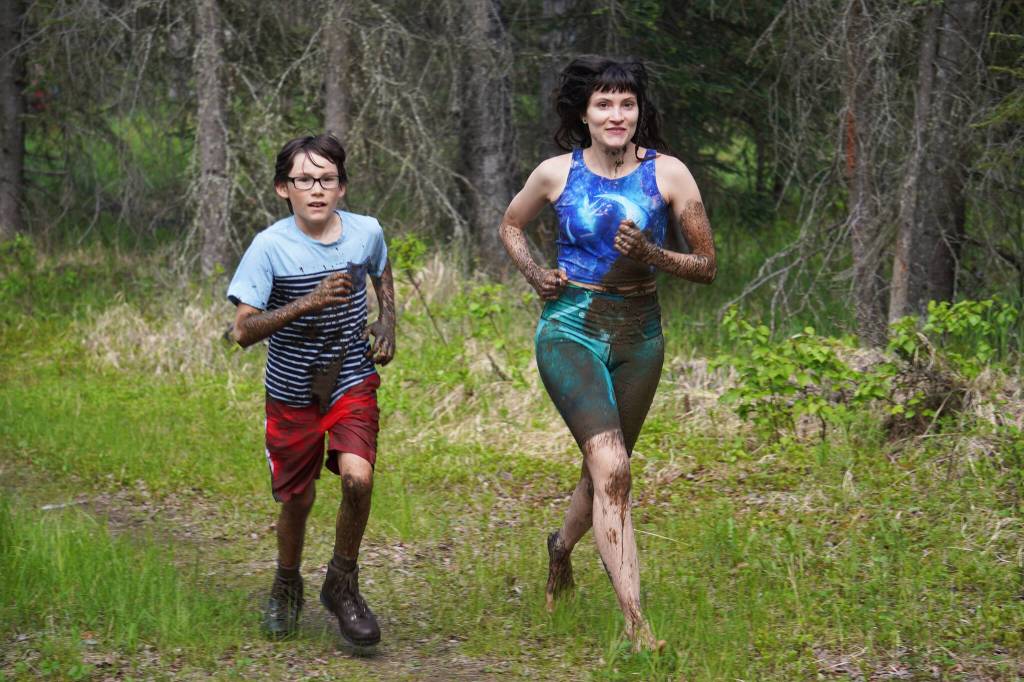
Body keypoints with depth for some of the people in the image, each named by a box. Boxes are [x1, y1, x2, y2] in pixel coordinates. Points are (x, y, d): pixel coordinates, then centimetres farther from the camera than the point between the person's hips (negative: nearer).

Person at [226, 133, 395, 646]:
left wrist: (387, 322, 2)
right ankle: (287, 586, 39)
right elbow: (243, 331, -20)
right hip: (293, 390, -1)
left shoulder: (367, 232, -7)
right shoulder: (270, 247, -17)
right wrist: (308, 303, -31)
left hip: (353, 380, 1)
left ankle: (342, 585, 2)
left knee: (357, 477, -21)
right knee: (297, 499, 9)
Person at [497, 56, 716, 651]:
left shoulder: (668, 173, -5)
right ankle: (636, 623, -23)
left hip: (639, 335, 3)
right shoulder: (557, 174, -4)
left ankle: (563, 546, 51)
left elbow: (708, 266, 0)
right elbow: (512, 226, 17)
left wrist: (652, 255, -17)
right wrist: (536, 276, 0)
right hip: (571, 330, -3)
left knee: (606, 468, 17)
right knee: (611, 466, -20)